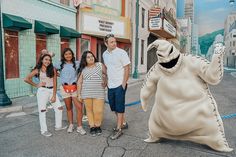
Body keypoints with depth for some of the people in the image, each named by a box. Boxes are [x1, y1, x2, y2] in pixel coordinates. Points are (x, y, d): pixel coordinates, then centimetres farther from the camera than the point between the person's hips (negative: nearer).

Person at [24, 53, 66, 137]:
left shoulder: (53, 69, 3)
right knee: (42, 110, 1)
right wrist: (36, 85, -2)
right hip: (42, 91, -3)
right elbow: (26, 79, -3)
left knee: (59, 108, 2)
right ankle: (43, 130, 12)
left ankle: (58, 126, 20)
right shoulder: (37, 70, 0)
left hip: (52, 91, 3)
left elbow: (54, 83, 0)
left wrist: (54, 95, -5)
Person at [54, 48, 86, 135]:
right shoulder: (60, 64, 9)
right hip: (64, 88, 1)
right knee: (68, 108, 11)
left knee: (79, 107, -10)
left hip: (75, 87, -1)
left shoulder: (77, 63, 5)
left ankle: (79, 127, 1)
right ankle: (71, 125, 26)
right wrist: (59, 74, 8)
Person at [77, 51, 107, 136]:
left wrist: (105, 83, -7)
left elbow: (106, 75, 7)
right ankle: (92, 127, 22)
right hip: (86, 93, 2)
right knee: (89, 110, 7)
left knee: (98, 111, -2)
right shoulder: (83, 69, 7)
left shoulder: (100, 65, 3)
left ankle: (98, 126, 20)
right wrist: (79, 94, 5)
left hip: (99, 93, -1)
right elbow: (79, 82, 8)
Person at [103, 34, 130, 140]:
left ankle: (118, 129, 13)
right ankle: (123, 123, 36)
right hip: (110, 85, 7)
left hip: (120, 85, -7)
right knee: (113, 106, 16)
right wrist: (106, 80, 13)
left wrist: (124, 84, -15)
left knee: (119, 107, 1)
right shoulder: (104, 54, 7)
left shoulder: (121, 52, -12)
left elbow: (127, 68, -12)